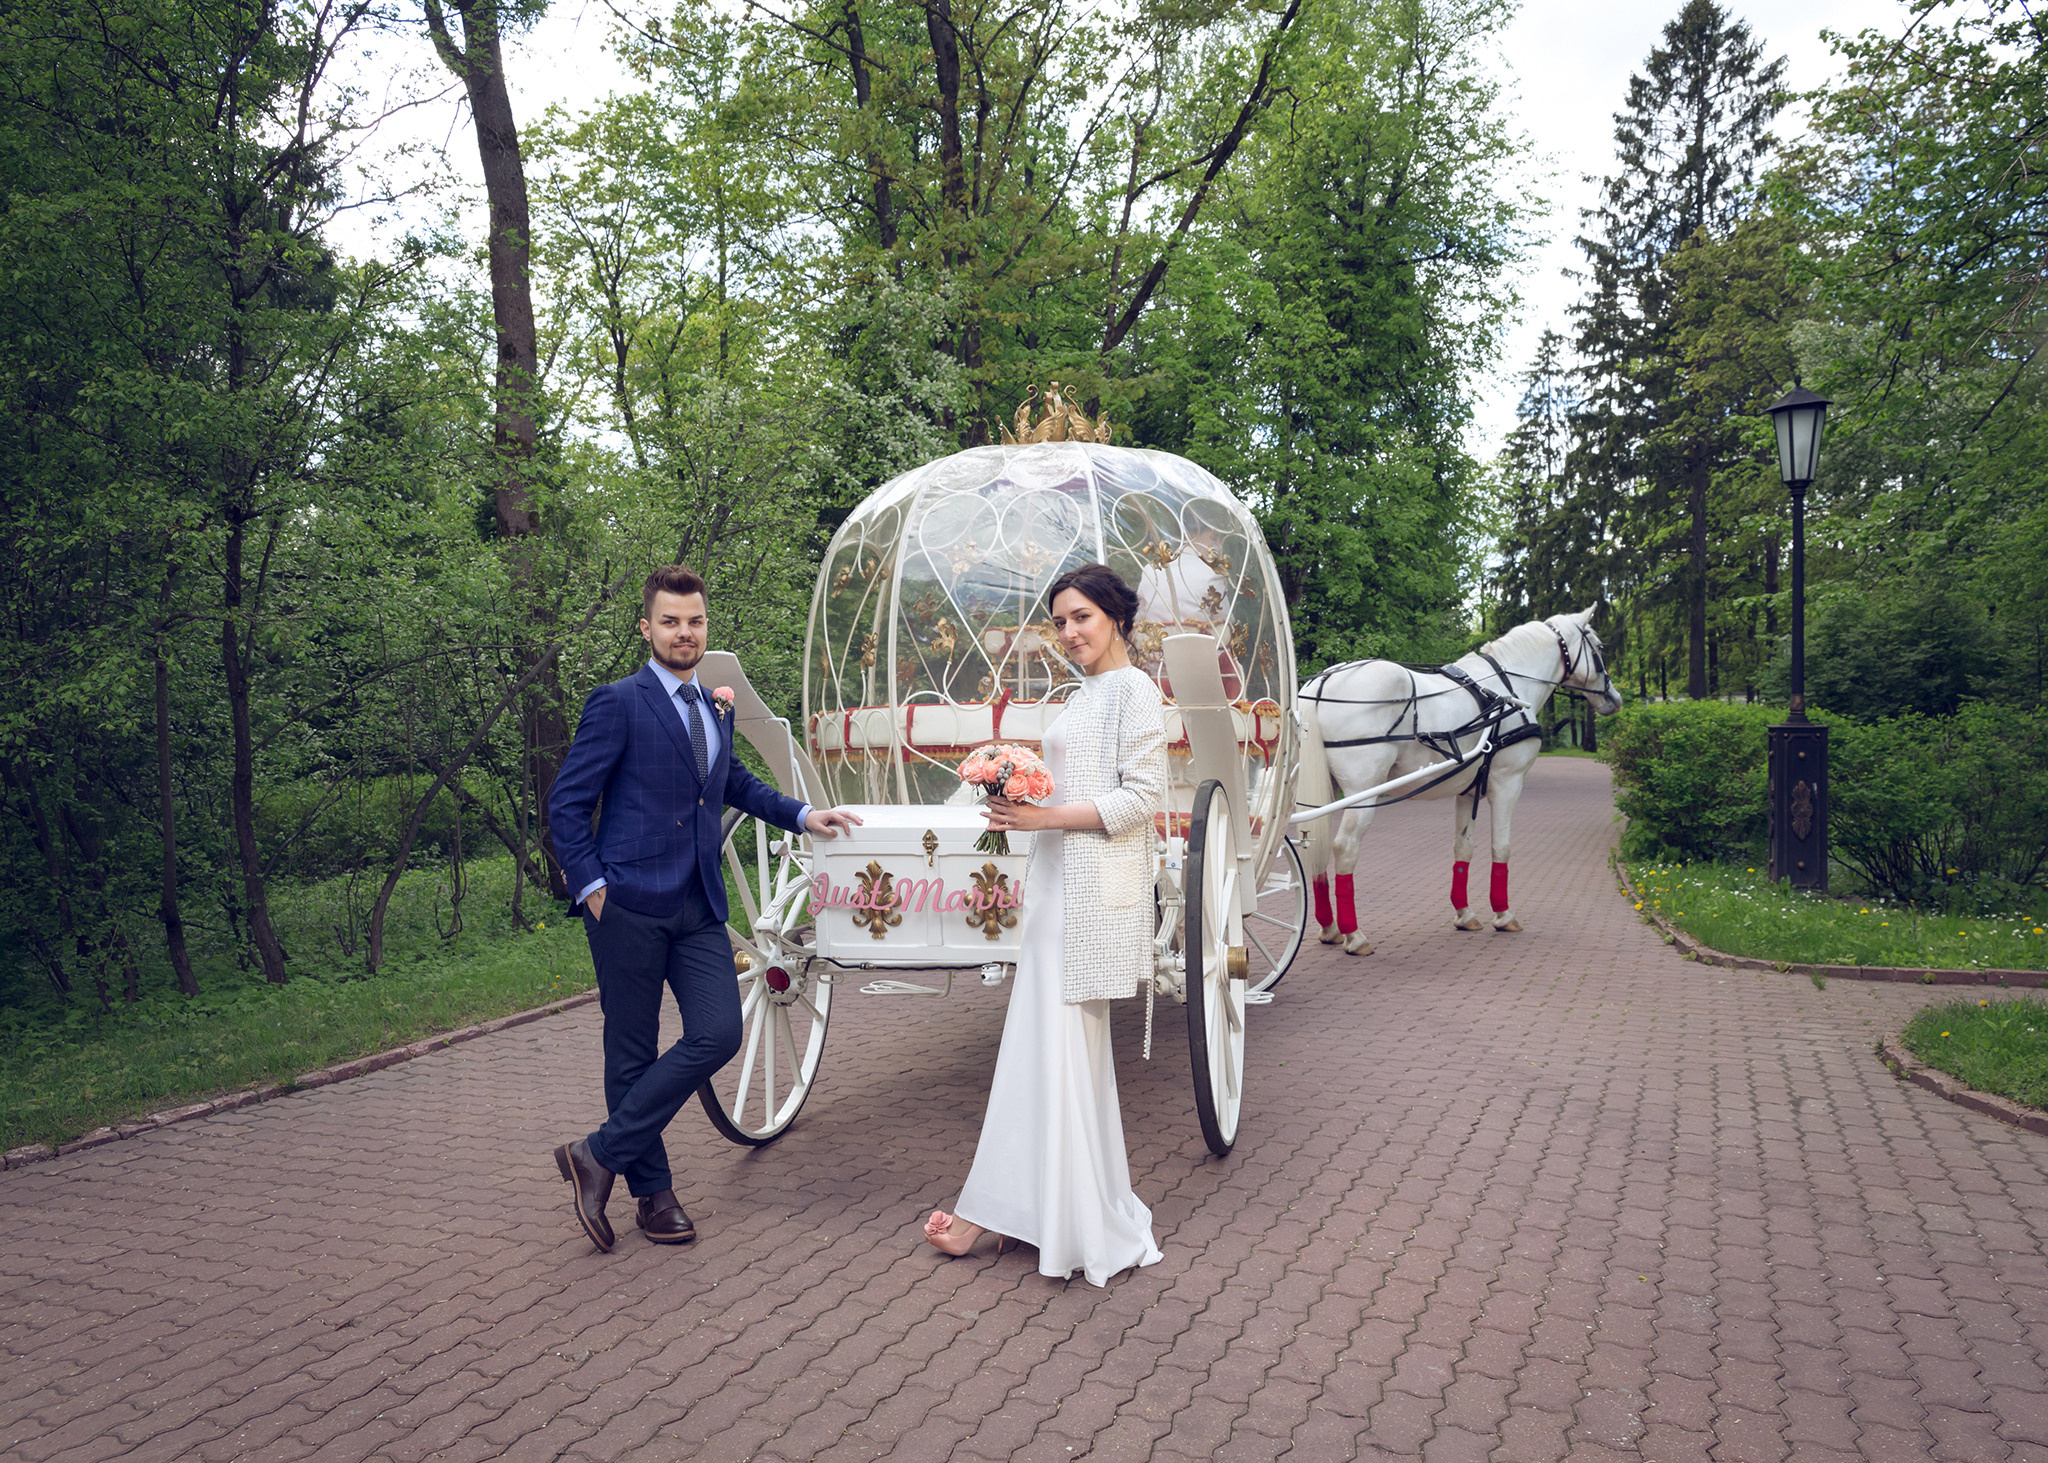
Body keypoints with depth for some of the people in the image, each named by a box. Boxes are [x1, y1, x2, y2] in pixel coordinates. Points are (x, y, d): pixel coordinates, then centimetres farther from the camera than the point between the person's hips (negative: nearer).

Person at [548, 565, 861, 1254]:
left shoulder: (716, 708, 15)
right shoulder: (618, 702, -5)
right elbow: (567, 802, -6)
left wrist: (802, 815, 24)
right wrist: (591, 887, -11)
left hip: (700, 906, 6)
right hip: (631, 906, -6)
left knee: (718, 1034, -4)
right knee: (633, 1053, 4)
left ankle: (601, 1155, 7)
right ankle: (652, 1191, 20)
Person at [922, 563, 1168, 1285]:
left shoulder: (1132, 689, -7)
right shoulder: (1084, 694, 20)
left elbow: (1141, 797, -14)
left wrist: (1047, 816, -16)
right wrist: (1023, 800, 9)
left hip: (1095, 889, -9)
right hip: (1061, 884, 9)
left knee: (1054, 1042, -5)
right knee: (1067, 1044, 10)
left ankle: (999, 1205, 3)